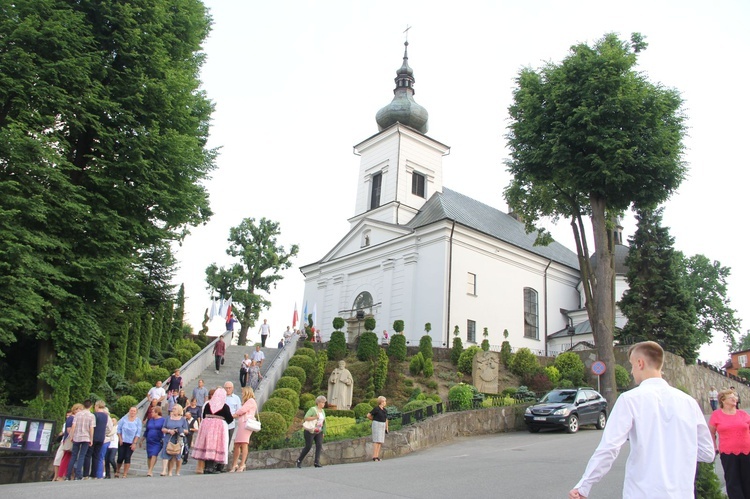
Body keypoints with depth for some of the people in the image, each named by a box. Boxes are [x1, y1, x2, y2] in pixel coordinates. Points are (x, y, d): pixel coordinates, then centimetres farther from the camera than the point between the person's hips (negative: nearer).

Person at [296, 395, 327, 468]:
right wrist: (315, 417, -28)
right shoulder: (312, 409, -10)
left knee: (319, 445, -13)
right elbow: (306, 418, -22)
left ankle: (317, 462, -16)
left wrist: (323, 432, 17)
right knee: (308, 447, -4)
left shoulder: (323, 411, 12)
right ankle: (299, 460, 16)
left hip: (319, 432, 6)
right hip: (310, 431, -6)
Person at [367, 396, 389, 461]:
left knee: (380, 441, 2)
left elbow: (386, 419, 17)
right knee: (376, 441, -12)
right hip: (376, 425, -7)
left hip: (382, 426, 7)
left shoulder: (384, 410, 11)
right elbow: (368, 416, -10)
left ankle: (377, 456, 3)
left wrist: (387, 428, 12)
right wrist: (374, 420, 5)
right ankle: (374, 457, -12)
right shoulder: (376, 408, -12)